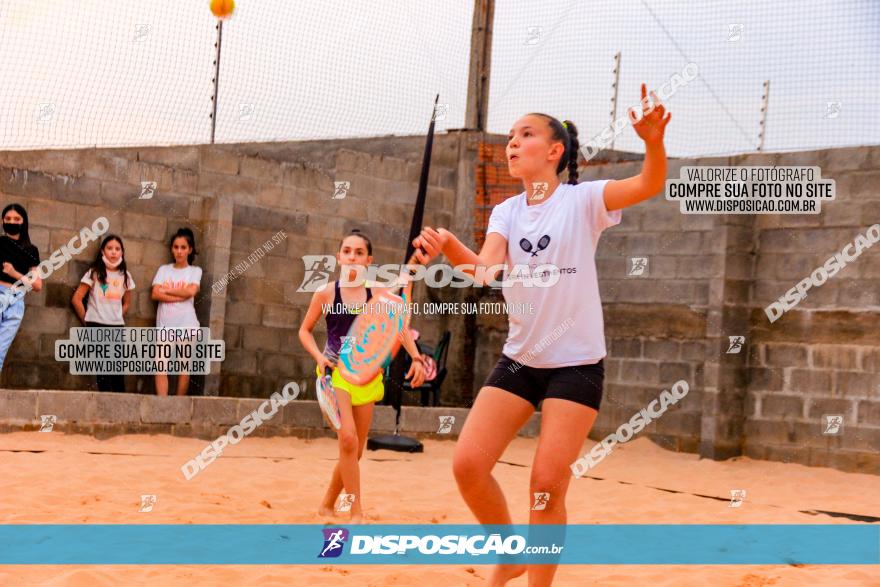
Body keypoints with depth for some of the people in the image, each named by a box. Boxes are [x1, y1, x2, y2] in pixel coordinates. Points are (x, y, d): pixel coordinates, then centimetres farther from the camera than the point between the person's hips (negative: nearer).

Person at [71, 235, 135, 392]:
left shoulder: (125, 275, 10)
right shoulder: (95, 273, -1)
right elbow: (76, 299, -2)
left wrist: (117, 318, 11)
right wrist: (86, 320, 1)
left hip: (117, 327, 3)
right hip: (97, 326, -3)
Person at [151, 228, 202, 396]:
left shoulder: (195, 271, 8)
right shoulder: (163, 269, 11)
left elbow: (190, 291, -11)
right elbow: (155, 294, -3)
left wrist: (167, 290, -3)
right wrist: (180, 296, -10)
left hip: (186, 324, -1)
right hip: (165, 324, 1)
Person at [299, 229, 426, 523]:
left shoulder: (377, 294, 1)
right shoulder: (326, 293, -3)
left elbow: (400, 328, 9)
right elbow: (305, 330, 7)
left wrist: (416, 358, -4)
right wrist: (319, 356, -10)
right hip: (336, 372, -3)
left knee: (355, 449, 8)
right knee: (348, 440, -21)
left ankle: (327, 504, 29)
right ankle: (356, 513, -14)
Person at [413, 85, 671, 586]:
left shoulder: (583, 200, -8)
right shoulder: (506, 212, 5)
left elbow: (651, 184, -24)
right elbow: (486, 270, -13)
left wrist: (654, 139, -45)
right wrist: (447, 246, -34)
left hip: (576, 365, -4)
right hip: (518, 361, 5)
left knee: (548, 486, -7)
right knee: (468, 465, -6)